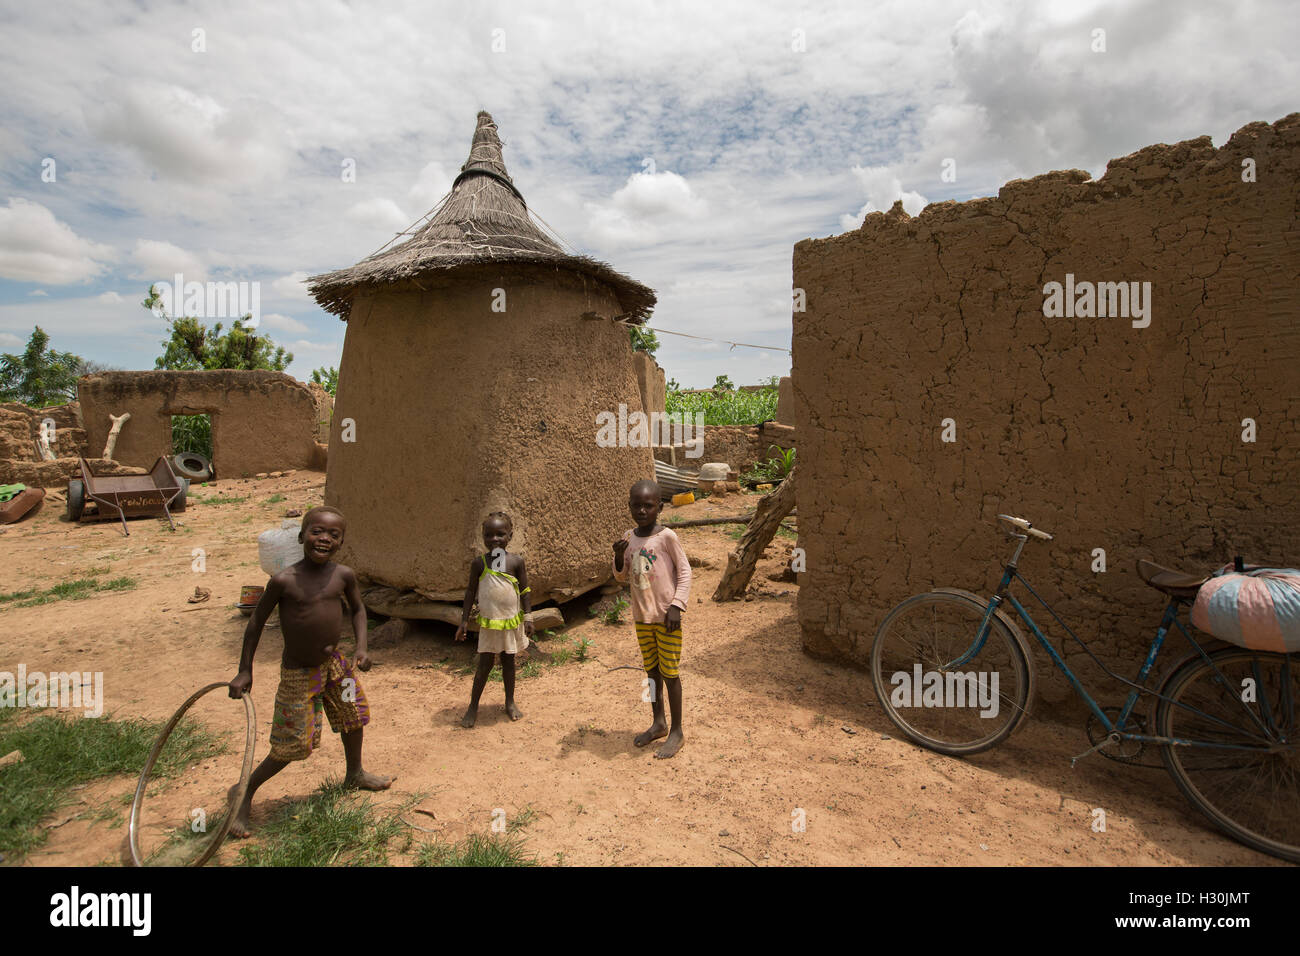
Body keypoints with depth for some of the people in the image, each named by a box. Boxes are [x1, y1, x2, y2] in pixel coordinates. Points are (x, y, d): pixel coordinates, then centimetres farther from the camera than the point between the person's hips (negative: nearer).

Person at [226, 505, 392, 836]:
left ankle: (354, 774, 47)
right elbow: (256, 622, -8)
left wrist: (361, 647, -4)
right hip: (299, 673, -5)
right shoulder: (284, 580, -21)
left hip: (334, 664, 5)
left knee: (353, 717, 21)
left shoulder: (343, 575, -9)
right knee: (292, 747, 2)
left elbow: (358, 609, 9)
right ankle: (244, 792, 30)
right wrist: (245, 671, -4)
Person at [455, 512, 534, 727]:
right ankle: (473, 706, 20)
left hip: (511, 621, 1)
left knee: (508, 661, 14)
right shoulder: (479, 563, -6)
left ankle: (510, 702, 30)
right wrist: (464, 620, -1)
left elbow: (524, 591, -2)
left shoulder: (516, 561, -7)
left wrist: (527, 617, -6)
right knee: (485, 664, 4)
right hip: (488, 623, -1)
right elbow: (471, 592, 1)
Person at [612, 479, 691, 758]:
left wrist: (676, 605, -16)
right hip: (641, 616, 5)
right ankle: (658, 723, 34)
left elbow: (684, 571, -9)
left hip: (665, 617, -5)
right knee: (651, 670, 17)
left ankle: (677, 732, 18)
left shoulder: (666, 536, -13)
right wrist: (619, 557, -10)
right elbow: (621, 576, 10)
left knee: (669, 673, 4)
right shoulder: (629, 538, 3)